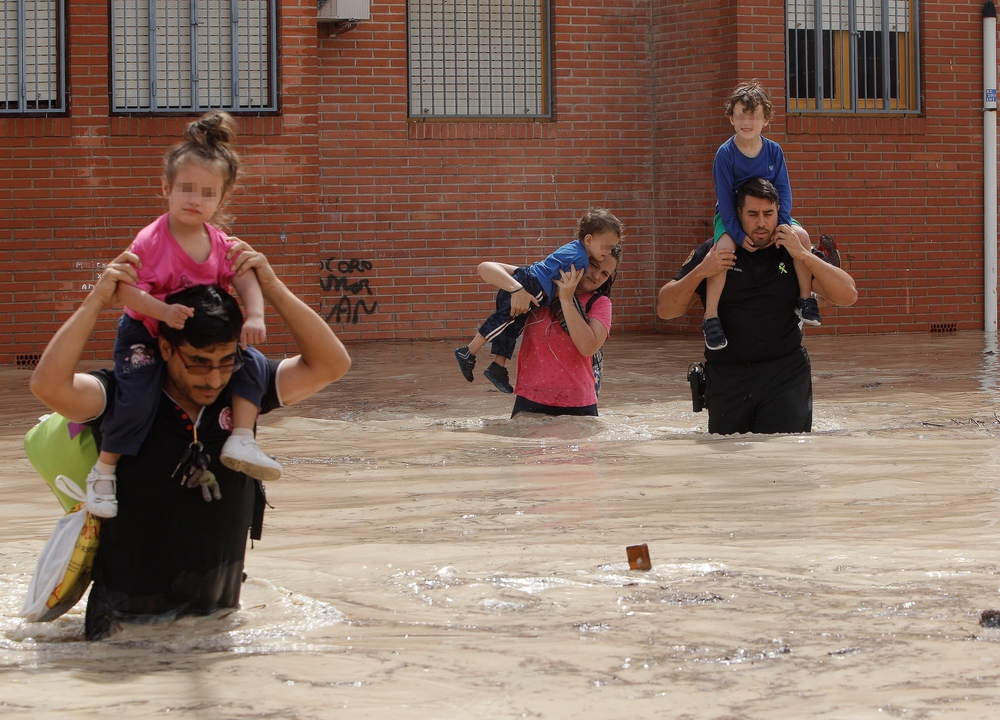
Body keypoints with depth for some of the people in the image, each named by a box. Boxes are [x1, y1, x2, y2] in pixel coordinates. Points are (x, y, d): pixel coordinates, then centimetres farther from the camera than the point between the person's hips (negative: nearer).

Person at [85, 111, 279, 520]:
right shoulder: (151, 240, -21)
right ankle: (103, 471, -8)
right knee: (137, 396, -25)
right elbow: (124, 290, -26)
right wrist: (164, 310, -40)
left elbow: (246, 282, -13)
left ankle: (241, 440, -7)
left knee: (253, 363, -11)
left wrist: (255, 318, -34)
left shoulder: (221, 246, -6)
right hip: (144, 336, -5)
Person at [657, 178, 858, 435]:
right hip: (727, 379, 1)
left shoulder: (791, 253, 7)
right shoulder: (713, 253, 6)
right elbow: (665, 310, 2)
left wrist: (803, 256, -14)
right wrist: (700, 272, -14)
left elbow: (848, 295, -5)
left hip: (785, 376, -1)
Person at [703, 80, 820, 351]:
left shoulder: (773, 151, -4)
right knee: (724, 247, -34)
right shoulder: (725, 154, -13)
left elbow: (783, 191, -3)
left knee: (801, 236, -21)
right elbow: (725, 199, -14)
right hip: (731, 217, -3)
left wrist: (782, 224, -20)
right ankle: (711, 317, -29)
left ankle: (806, 299, -5)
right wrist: (740, 235, -25)